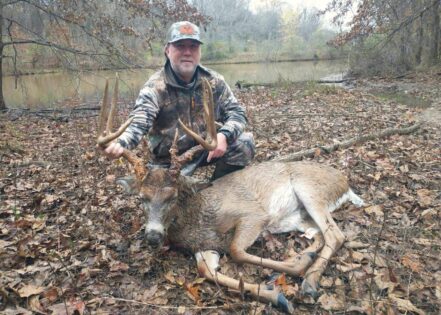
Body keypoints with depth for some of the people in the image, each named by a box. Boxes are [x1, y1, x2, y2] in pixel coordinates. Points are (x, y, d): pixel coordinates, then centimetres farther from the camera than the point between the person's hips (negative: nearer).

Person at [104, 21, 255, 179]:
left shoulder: (214, 81, -5)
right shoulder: (155, 87, -18)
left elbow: (236, 112, -5)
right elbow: (138, 122, -33)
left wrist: (224, 135, -27)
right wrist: (120, 143, -56)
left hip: (207, 148, 3)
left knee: (244, 143, -17)